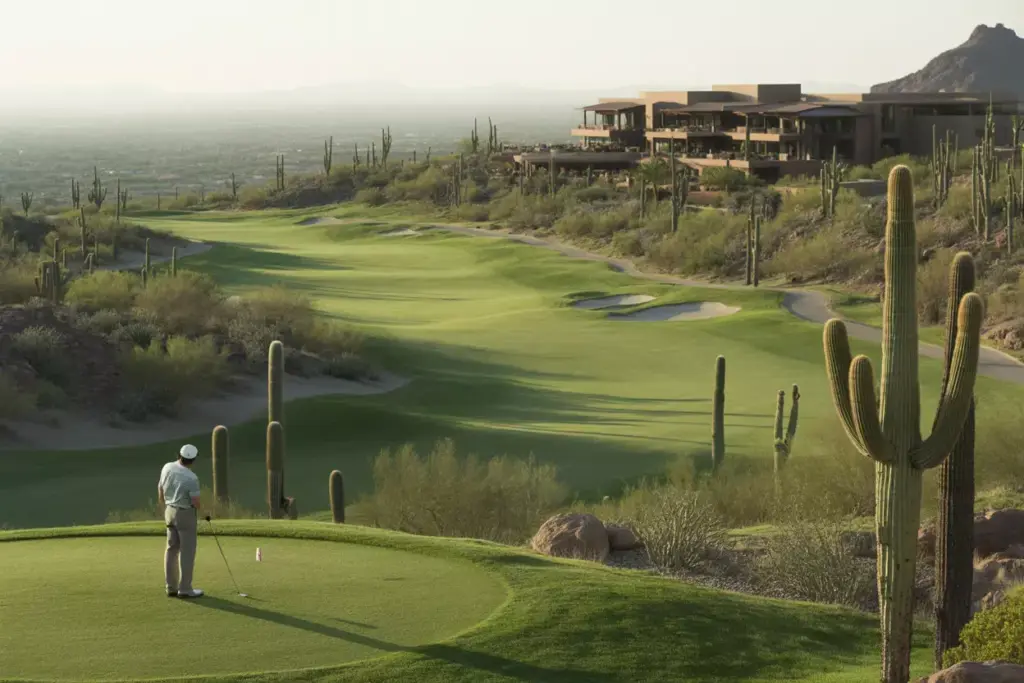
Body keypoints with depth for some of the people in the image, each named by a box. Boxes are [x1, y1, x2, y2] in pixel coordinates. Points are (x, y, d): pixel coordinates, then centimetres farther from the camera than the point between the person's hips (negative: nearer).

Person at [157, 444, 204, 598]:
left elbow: (160, 490, 8)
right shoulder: (191, 478, -23)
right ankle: (185, 588, 1)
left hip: (170, 511, 7)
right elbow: (196, 502, -18)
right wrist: (198, 510, 5)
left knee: (172, 549, 11)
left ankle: (171, 587, 13)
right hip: (186, 514, -7)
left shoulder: (167, 468, -3)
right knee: (187, 551, -1)